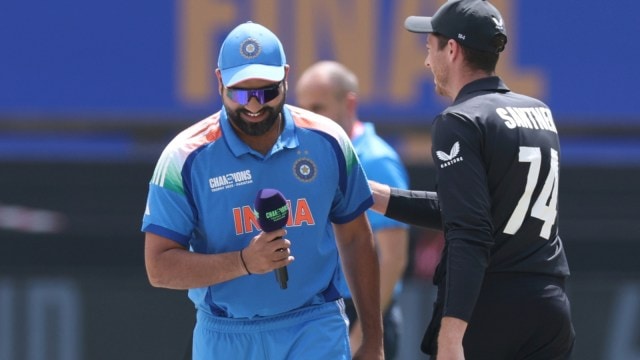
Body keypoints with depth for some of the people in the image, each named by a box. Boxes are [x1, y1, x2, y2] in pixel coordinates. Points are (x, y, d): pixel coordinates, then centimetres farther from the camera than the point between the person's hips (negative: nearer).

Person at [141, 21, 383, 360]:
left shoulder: (326, 141, 1)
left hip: (316, 332, 0)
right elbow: (160, 267, -11)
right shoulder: (185, 157, -7)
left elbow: (355, 241, 12)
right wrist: (244, 262, -25)